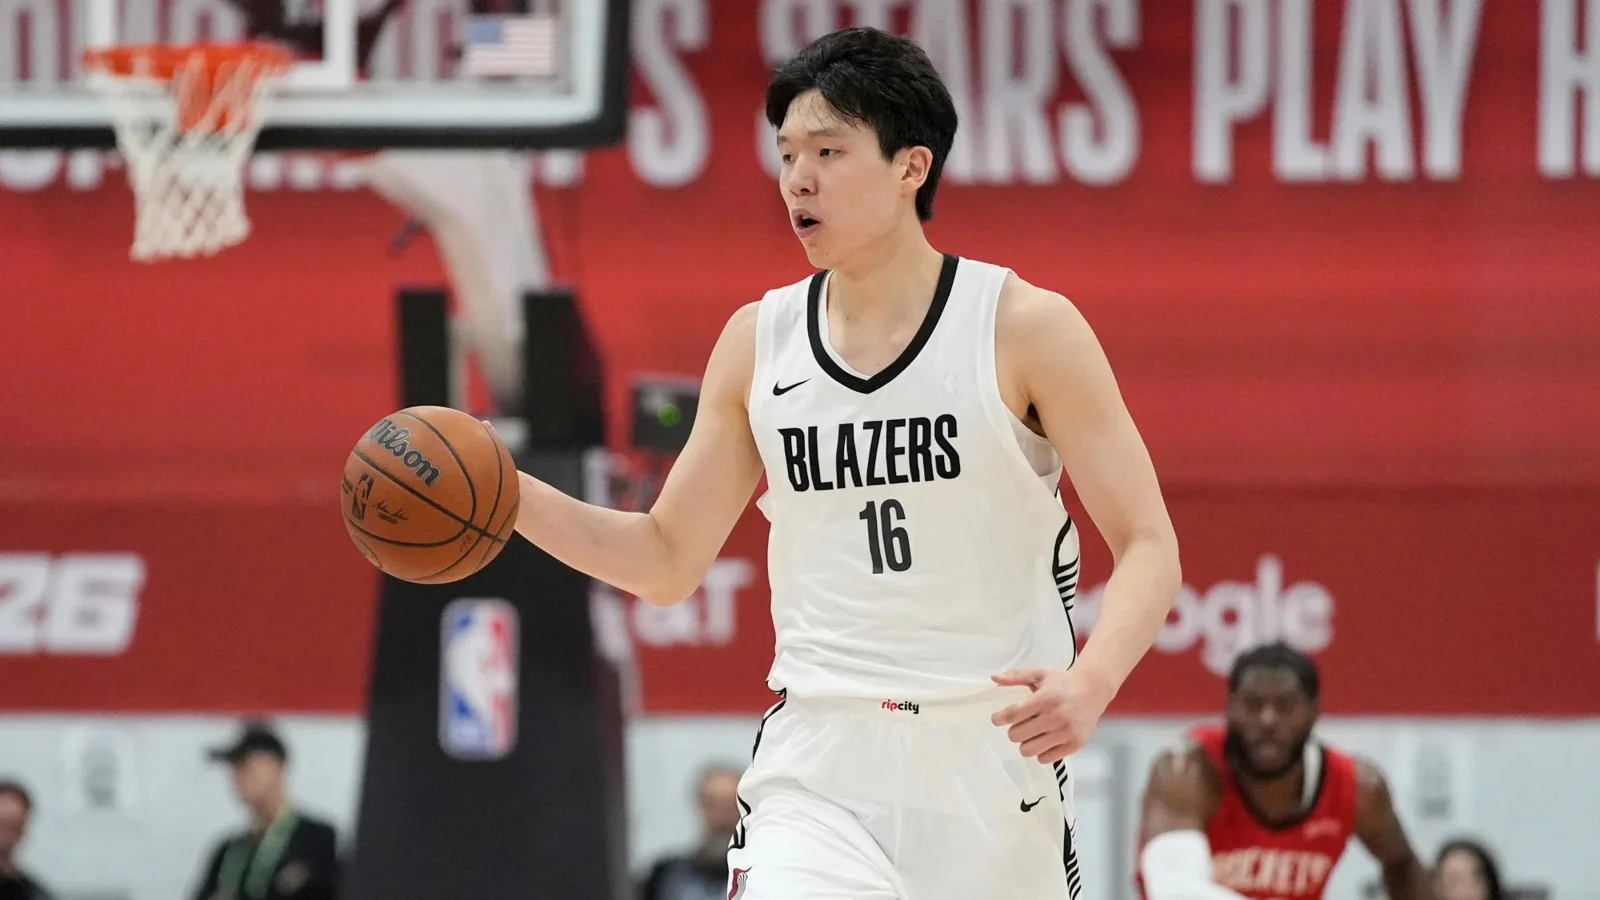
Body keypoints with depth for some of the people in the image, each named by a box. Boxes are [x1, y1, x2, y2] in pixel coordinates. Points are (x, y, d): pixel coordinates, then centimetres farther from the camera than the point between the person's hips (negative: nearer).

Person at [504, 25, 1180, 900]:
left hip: (991, 751, -2)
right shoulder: (757, 341, 7)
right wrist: (507, 494, -2)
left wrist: (1089, 683, -26)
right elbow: (668, 562, 13)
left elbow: (1149, 546, -7)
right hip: (816, 765, 2)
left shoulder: (1025, 328, -5)